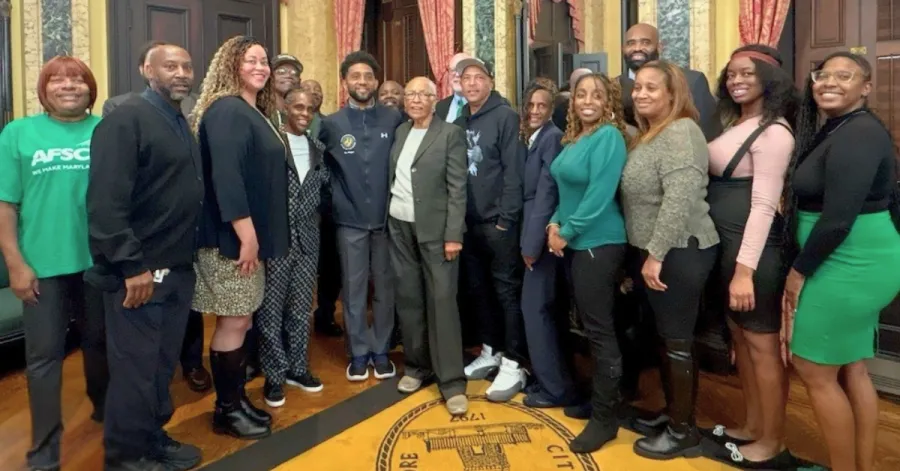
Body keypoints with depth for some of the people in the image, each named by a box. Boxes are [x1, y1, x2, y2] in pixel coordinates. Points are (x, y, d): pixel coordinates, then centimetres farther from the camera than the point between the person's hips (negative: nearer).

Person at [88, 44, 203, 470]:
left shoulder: (182, 125, 14)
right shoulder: (125, 120, -11)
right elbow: (106, 201, -19)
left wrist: (188, 257, 10)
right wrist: (132, 265, -21)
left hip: (178, 268, 8)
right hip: (139, 271, -8)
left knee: (163, 364, 17)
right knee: (135, 368, 4)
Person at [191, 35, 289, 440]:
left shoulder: (256, 114, 15)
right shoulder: (227, 111, -13)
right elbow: (225, 176, -23)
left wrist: (256, 235, 14)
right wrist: (245, 235, -24)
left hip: (251, 234, 9)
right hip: (232, 236, -9)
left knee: (242, 321, 14)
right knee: (234, 322, 0)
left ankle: (237, 399, 26)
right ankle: (227, 409, 15)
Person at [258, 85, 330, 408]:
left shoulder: (317, 149, 11)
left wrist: (311, 214, 2)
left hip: (307, 240, 5)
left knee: (301, 309, 13)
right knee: (271, 309, 4)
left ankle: (297, 368, 27)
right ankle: (274, 374, 17)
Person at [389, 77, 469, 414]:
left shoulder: (451, 134, -4)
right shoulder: (400, 132, 12)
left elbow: (457, 188, -9)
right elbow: (393, 178, 13)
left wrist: (454, 235, -15)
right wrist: (388, 218, 5)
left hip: (435, 228, -5)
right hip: (400, 227, 5)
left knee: (442, 301, -5)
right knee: (408, 298, 10)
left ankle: (452, 381, 2)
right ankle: (416, 365, 25)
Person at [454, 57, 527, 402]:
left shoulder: (505, 116, -5)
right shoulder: (459, 121, 12)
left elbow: (513, 170, -11)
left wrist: (506, 217, -16)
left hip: (498, 221, -6)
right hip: (468, 221, 6)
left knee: (507, 290, 0)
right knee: (477, 288, 13)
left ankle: (514, 363, 8)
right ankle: (491, 351, 28)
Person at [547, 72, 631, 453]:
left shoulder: (609, 136, -13)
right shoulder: (574, 138, 11)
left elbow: (600, 195, -21)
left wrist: (566, 232, -15)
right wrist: (555, 224, 0)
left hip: (599, 243, -8)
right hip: (576, 243, 8)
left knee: (599, 328, -2)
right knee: (590, 325, 16)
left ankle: (606, 417, 9)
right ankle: (597, 397, 30)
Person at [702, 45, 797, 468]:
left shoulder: (773, 132, -13)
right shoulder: (734, 123, 13)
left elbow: (764, 205, -19)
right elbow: (721, 185, 10)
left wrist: (745, 269, -23)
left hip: (755, 250, -9)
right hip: (726, 244, 9)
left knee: (762, 345, 2)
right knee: (739, 337, 16)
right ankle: (752, 427, 31)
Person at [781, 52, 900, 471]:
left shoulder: (857, 135, -19)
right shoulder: (835, 131, 12)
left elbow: (838, 218, -25)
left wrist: (799, 270, -14)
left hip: (848, 266, -10)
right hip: (853, 264, 10)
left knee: (813, 370, 0)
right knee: (851, 369, 17)